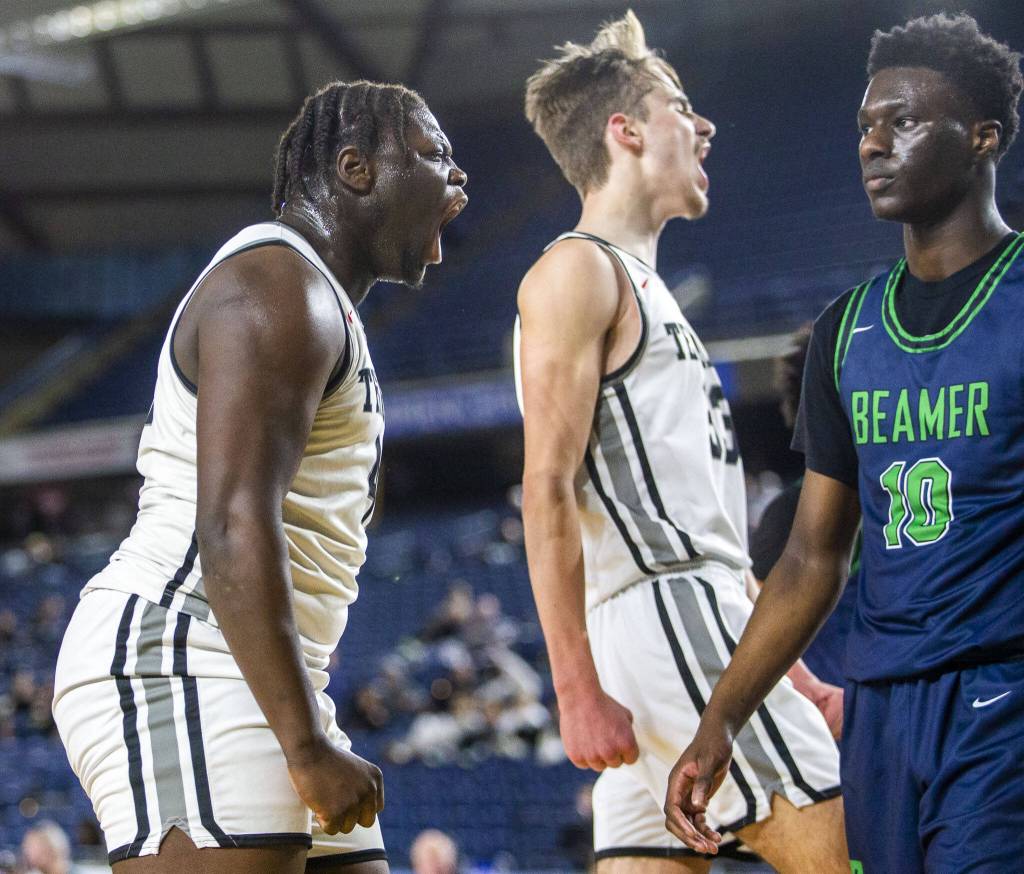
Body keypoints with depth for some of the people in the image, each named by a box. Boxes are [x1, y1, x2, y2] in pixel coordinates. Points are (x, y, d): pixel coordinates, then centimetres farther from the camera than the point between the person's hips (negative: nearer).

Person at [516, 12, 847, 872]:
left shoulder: (641, 284, 26)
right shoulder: (577, 271, -4)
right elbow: (548, 490, -14)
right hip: (669, 616, -10)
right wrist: (579, 691, -21)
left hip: (697, 610, 10)